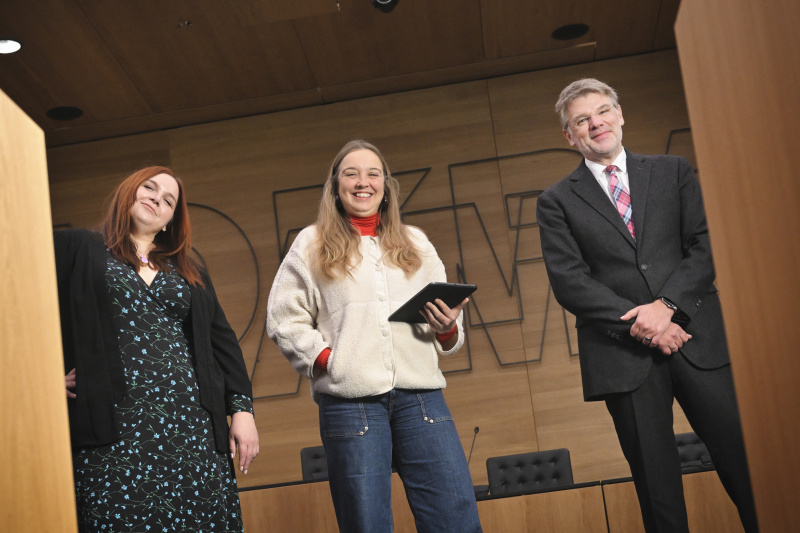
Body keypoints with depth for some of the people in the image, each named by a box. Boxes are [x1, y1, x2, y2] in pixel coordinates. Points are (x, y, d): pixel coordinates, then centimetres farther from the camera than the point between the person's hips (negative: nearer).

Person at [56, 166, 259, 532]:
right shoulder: (77, 251, 9)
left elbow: (222, 342, 18)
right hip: (114, 430, -3)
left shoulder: (190, 274, 22)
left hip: (193, 426, 4)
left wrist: (242, 409, 8)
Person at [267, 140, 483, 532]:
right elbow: (284, 320, 5)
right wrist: (326, 360, -8)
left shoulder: (415, 243, 20)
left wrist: (447, 330, -4)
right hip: (350, 398, -2)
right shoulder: (311, 244, 12)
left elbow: (449, 325, 19)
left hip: (419, 393, 2)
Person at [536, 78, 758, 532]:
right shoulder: (557, 202, 8)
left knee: (745, 462, 0)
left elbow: (705, 245, 4)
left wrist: (666, 305, -11)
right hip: (624, 353, -1)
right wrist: (637, 322, -12)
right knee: (657, 484, 5)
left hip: (696, 337, 1)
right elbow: (569, 281, -2)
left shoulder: (674, 172, 13)